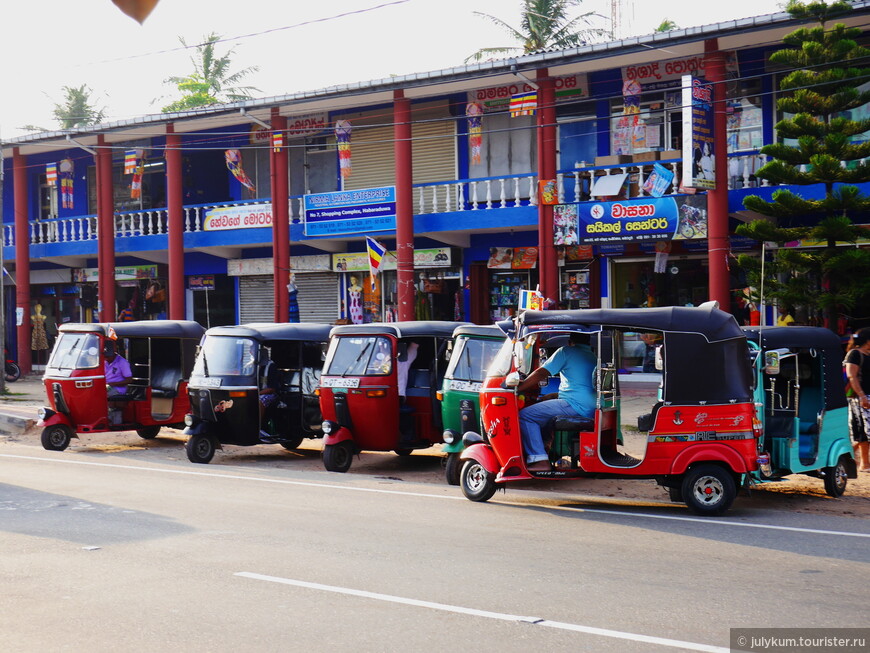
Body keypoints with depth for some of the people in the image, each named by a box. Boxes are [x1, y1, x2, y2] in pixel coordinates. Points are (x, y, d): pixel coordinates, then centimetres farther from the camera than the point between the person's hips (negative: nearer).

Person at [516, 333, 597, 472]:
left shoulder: (566, 352, 2)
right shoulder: (593, 357, 25)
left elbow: (541, 374, -4)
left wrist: (518, 388, 4)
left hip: (575, 404, -9)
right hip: (591, 411, 9)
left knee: (525, 415, -10)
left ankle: (539, 460, -21)